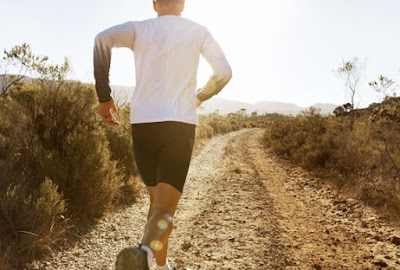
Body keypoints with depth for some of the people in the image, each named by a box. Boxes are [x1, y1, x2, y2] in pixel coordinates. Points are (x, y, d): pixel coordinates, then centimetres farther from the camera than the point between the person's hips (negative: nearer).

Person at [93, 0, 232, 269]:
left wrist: (104, 97, -5)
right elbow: (224, 72, 6)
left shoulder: (138, 28, 11)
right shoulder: (198, 31, 11)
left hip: (142, 124, 3)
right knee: (165, 209, -9)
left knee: (157, 199, 21)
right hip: (179, 125, -2)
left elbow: (103, 39, -9)